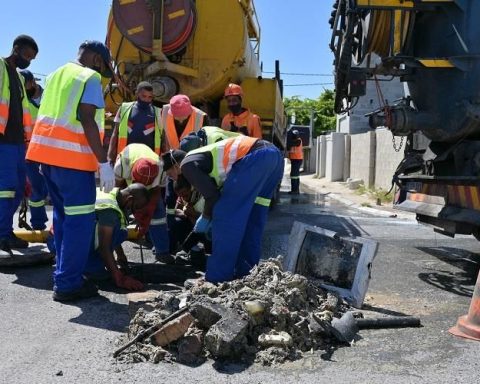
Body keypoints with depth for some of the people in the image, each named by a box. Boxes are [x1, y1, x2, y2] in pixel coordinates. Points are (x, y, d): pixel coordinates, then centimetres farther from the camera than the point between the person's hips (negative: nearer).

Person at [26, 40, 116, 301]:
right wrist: (103, 162, -18)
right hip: (71, 156, -9)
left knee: (63, 216, 16)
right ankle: (68, 284, -4)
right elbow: (86, 119, -16)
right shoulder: (89, 77, -4)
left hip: (47, 151, 9)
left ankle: (63, 275, 22)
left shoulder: (57, 74, 22)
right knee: (80, 220, -5)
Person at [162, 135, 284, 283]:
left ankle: (217, 279, 1)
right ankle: (245, 273, 24)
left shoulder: (187, 164, 6)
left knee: (226, 217, -2)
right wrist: (211, 216, 38)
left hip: (255, 158, -10)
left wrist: (206, 218, 16)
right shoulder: (202, 155, 33)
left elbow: (212, 195, 0)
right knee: (253, 219, 17)